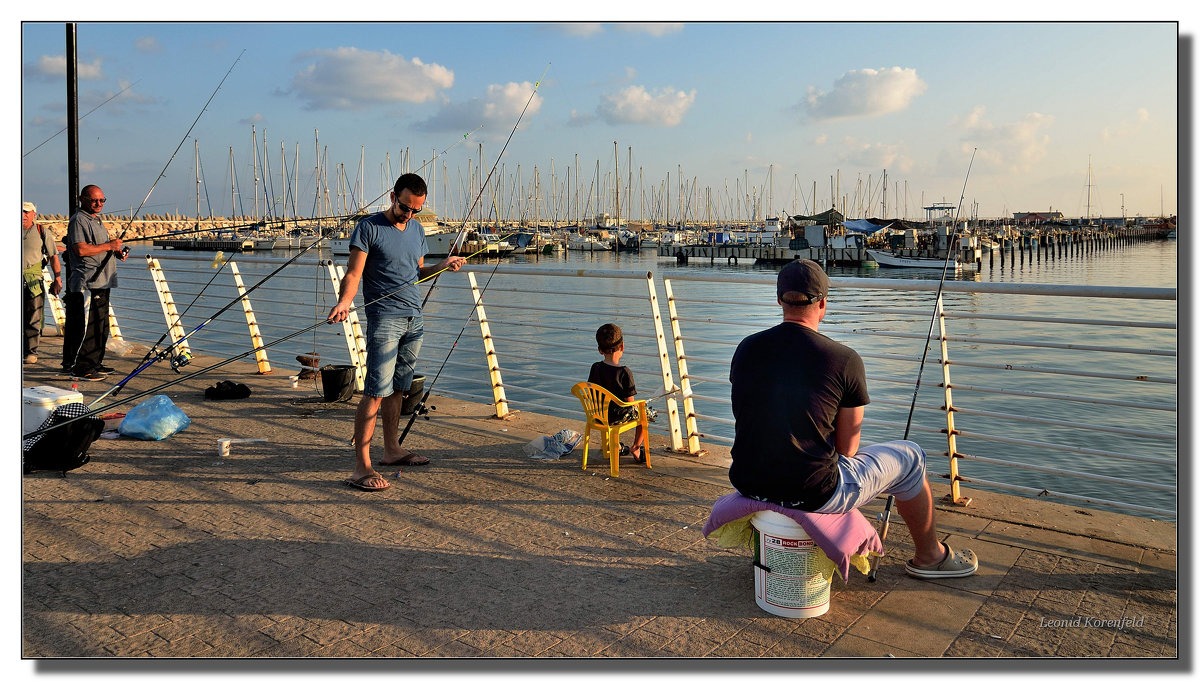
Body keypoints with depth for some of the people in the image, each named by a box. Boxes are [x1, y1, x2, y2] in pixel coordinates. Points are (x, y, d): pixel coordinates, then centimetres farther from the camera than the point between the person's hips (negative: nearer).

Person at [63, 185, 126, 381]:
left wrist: (116, 252, 14)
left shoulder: (96, 219, 22)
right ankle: (79, 368, -8)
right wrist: (108, 246, -14)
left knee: (100, 325, 14)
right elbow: (81, 249, -21)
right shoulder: (78, 220, -9)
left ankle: (94, 363, 22)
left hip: (101, 282, 10)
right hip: (86, 283, -10)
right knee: (86, 326, -11)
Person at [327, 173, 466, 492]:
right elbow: (353, 273, -11)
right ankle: (361, 468, -11)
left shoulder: (417, 229, 16)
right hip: (384, 319, -7)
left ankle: (392, 450, 26)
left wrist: (443, 265, 5)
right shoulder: (369, 227, -5)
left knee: (398, 388, 13)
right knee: (376, 391, -12)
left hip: (414, 320, 7)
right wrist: (344, 302, -28)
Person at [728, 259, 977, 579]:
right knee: (909, 457, 17)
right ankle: (930, 556, 38)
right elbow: (847, 447, -5)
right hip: (813, 495, -5)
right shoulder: (845, 360, -14)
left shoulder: (746, 348, -1)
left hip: (749, 485, 6)